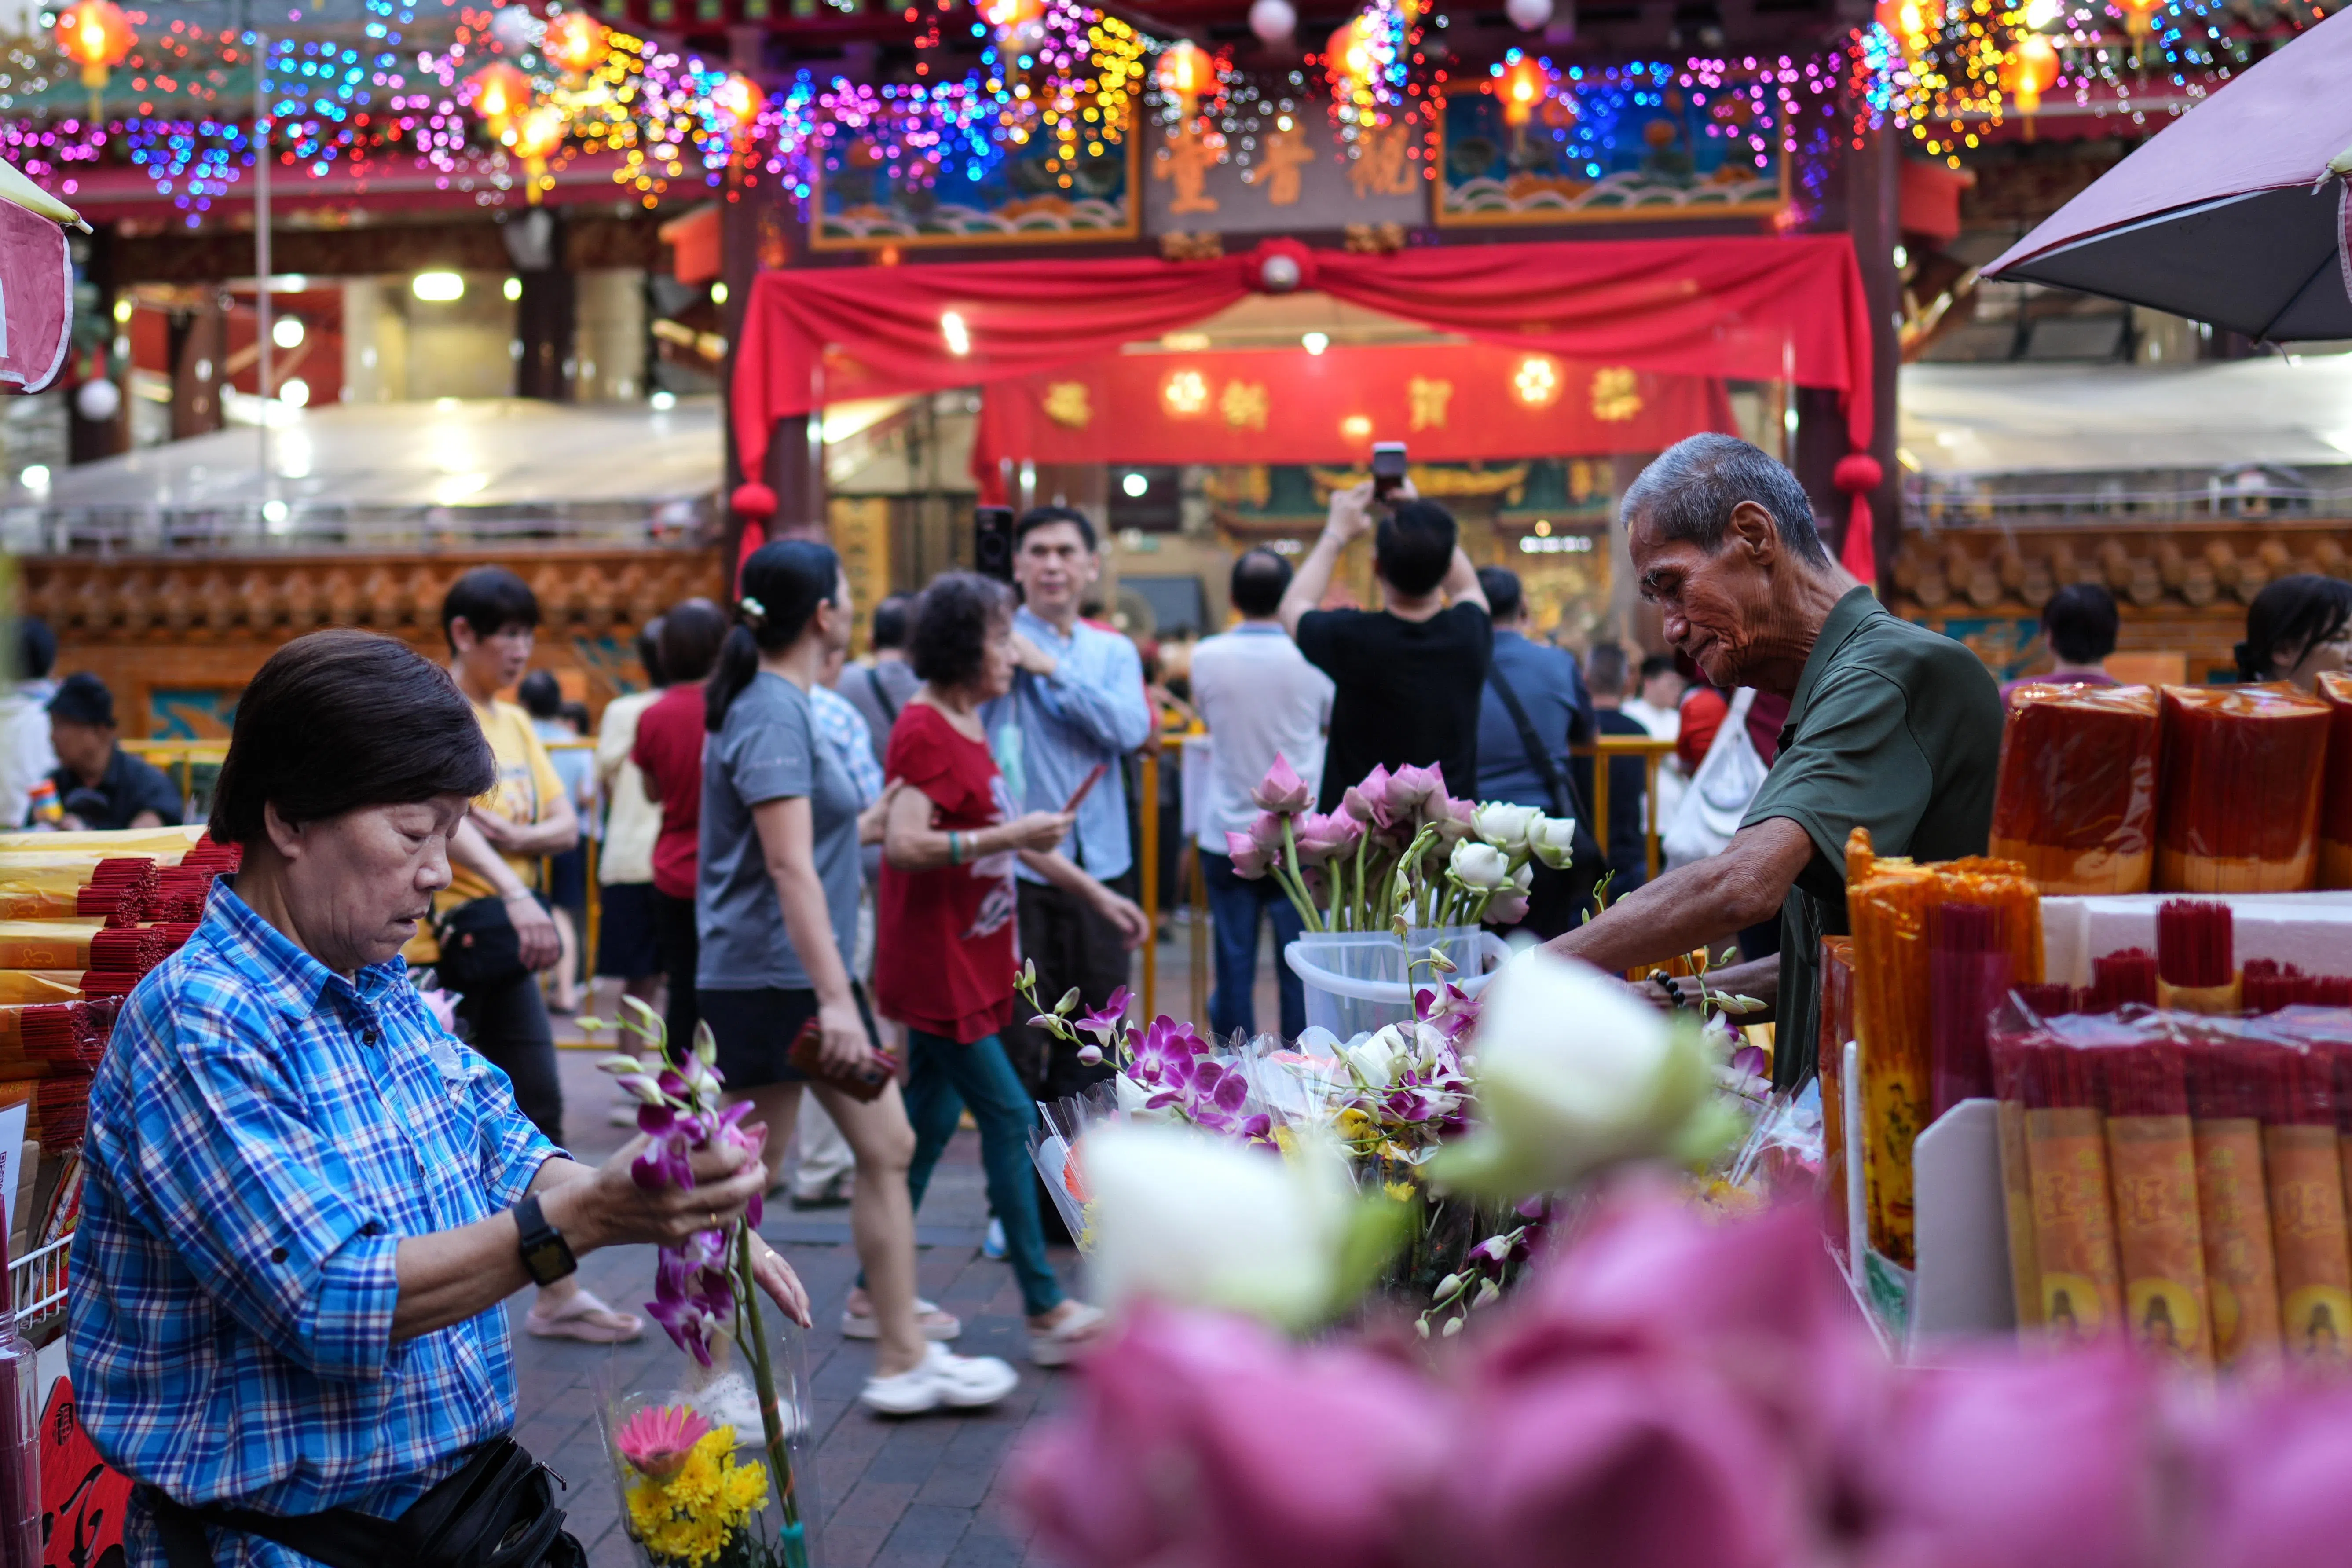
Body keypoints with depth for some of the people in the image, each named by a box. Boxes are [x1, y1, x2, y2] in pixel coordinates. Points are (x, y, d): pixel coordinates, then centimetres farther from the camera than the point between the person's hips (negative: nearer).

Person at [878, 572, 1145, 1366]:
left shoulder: (965, 723, 14)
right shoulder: (924, 729, -16)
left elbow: (999, 831, 24)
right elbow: (904, 844, -26)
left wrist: (1095, 893, 26)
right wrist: (1011, 837, -28)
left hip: (965, 963, 10)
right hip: (935, 965, -10)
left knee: (929, 1122, 13)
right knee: (1008, 1115, -8)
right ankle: (1046, 1310, -4)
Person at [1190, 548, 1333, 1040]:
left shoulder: (1206, 656, -6)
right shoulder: (1311, 656, -8)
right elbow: (1333, 721, 10)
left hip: (1227, 834, 1)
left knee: (1234, 967, 7)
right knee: (1300, 969, 6)